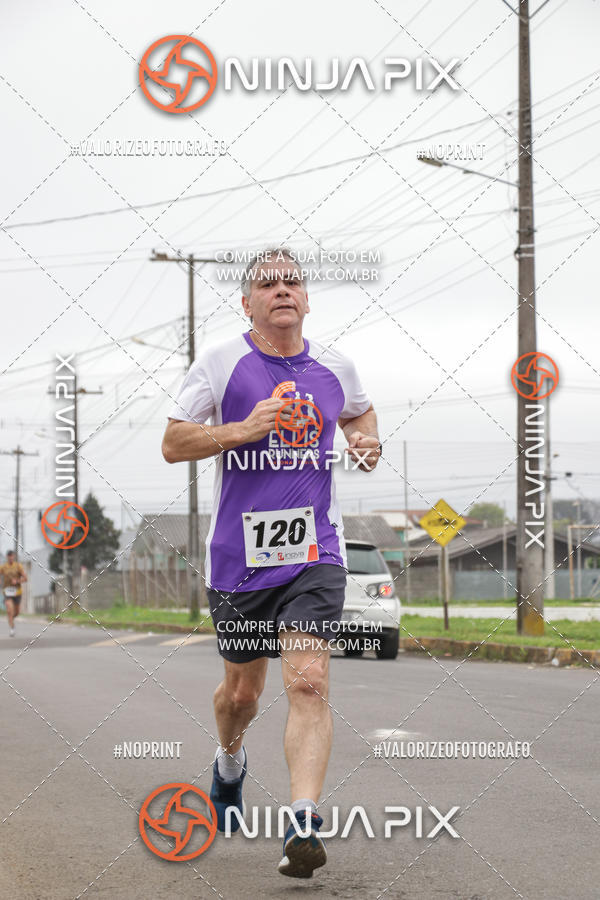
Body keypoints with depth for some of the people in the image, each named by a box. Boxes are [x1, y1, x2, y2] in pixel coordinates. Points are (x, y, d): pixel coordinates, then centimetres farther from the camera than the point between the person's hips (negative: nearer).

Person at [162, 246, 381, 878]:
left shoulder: (335, 368, 8)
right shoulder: (220, 363, -2)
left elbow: (359, 412, 30)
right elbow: (172, 445, -2)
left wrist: (366, 443, 7)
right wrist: (243, 429, -17)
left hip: (314, 553, 1)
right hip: (239, 554, -1)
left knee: (308, 682, -17)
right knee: (242, 689, 14)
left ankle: (303, 825, -21)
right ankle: (229, 762, 48)